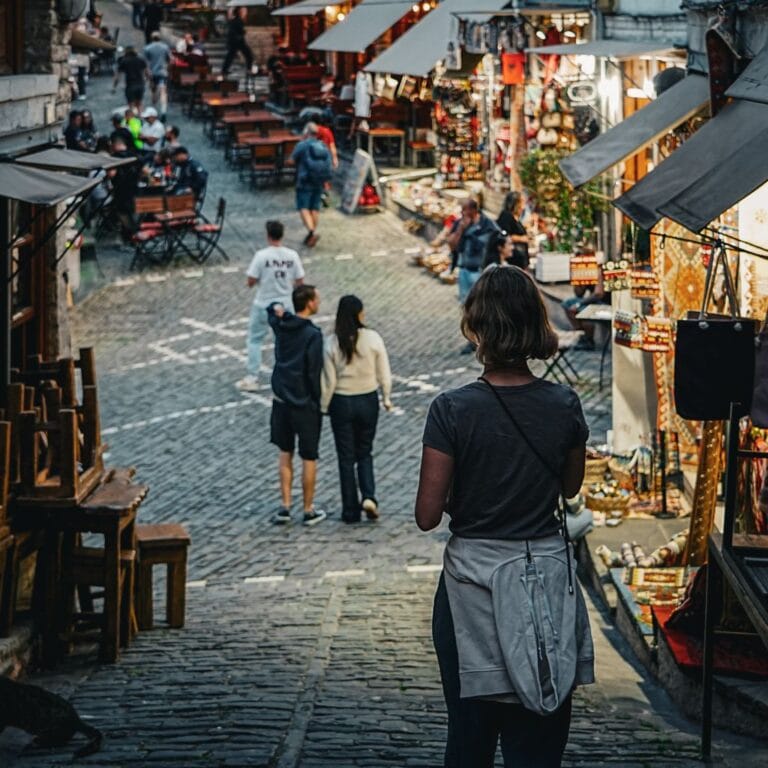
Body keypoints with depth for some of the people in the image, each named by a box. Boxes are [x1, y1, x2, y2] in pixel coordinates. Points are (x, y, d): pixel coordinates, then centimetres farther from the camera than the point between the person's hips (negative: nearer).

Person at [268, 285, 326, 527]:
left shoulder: (280, 325, 0)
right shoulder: (313, 335, -20)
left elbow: (272, 309, 24)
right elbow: (314, 373, -19)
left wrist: (277, 308, 0)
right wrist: (319, 401, -6)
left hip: (282, 400, 6)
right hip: (305, 404, -6)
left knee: (285, 454, 16)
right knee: (309, 458, 6)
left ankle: (285, 508, 16)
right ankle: (309, 511, 14)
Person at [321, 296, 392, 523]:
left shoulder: (333, 343, -12)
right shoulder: (373, 338, -10)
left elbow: (329, 380, -8)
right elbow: (384, 373, -4)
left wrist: (324, 406, 4)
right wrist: (386, 398, 10)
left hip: (341, 403, -1)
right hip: (368, 400, 1)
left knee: (346, 457, 9)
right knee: (365, 453, 18)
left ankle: (351, 510, 12)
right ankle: (368, 496, -3)